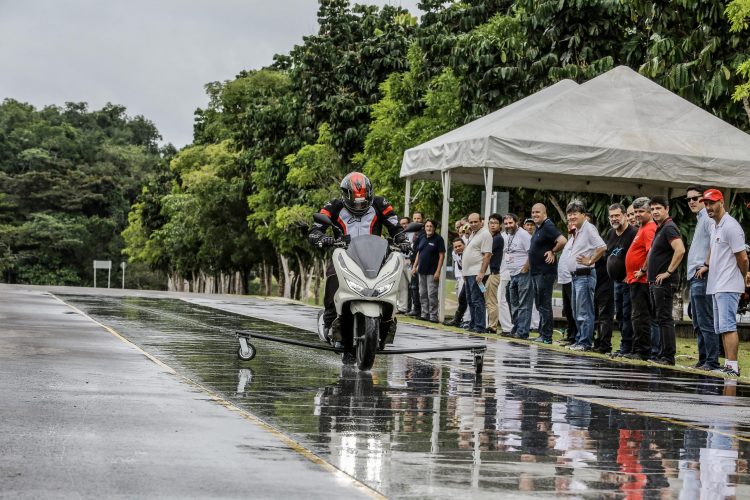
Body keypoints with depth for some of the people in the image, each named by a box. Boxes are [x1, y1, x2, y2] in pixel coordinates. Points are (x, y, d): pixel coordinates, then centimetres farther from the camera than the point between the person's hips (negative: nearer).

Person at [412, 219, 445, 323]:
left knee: (432, 295, -8)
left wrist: (438, 271, -15)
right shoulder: (422, 238, 13)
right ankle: (425, 314, 16)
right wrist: (414, 266, 12)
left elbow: (442, 256, -10)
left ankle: (433, 316, -5)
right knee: (422, 294, 10)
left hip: (432, 272, -7)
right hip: (421, 271, 7)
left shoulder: (438, 239, -6)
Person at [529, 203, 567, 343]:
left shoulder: (548, 227, -15)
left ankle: (546, 337, -2)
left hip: (545, 272, -10)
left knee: (544, 305, -6)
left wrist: (553, 252, -13)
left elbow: (563, 241, -28)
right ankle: (542, 334, 22)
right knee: (539, 304, 15)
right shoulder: (537, 228, 14)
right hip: (536, 272, 10)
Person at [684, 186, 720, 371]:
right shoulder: (699, 221, 21)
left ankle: (712, 362, -8)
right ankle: (703, 360, 18)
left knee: (705, 322, -10)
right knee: (698, 324, 13)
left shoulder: (708, 219, -10)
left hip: (703, 278, -11)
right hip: (695, 279, 11)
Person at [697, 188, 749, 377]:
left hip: (728, 287, -10)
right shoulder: (715, 227, 17)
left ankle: (733, 366, -16)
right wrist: (706, 266, 16)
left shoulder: (730, 226, -14)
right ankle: (728, 365, 15)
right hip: (716, 287, 10)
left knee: (728, 326, -14)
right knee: (721, 328, 11)